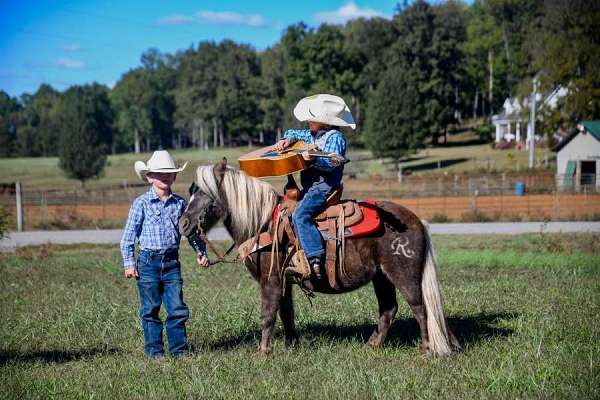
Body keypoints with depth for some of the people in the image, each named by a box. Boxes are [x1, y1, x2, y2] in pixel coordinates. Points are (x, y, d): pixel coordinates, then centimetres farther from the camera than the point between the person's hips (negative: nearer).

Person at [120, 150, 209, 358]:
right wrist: (129, 263, -6)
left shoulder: (180, 203, 5)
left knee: (178, 308, 1)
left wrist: (201, 253, 5)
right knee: (150, 309, 6)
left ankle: (179, 349, 11)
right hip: (148, 261, -3)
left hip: (172, 261, 3)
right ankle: (154, 350, 14)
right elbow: (128, 235, -2)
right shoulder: (141, 203, -4)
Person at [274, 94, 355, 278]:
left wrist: (314, 159, -40)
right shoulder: (313, 135, 16)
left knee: (300, 215, -27)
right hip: (311, 186, 11)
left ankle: (315, 262, -33)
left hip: (324, 187, -11)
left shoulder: (335, 138, -11)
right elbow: (294, 133, 31)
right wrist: (287, 139, 9)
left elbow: (332, 162, -24)